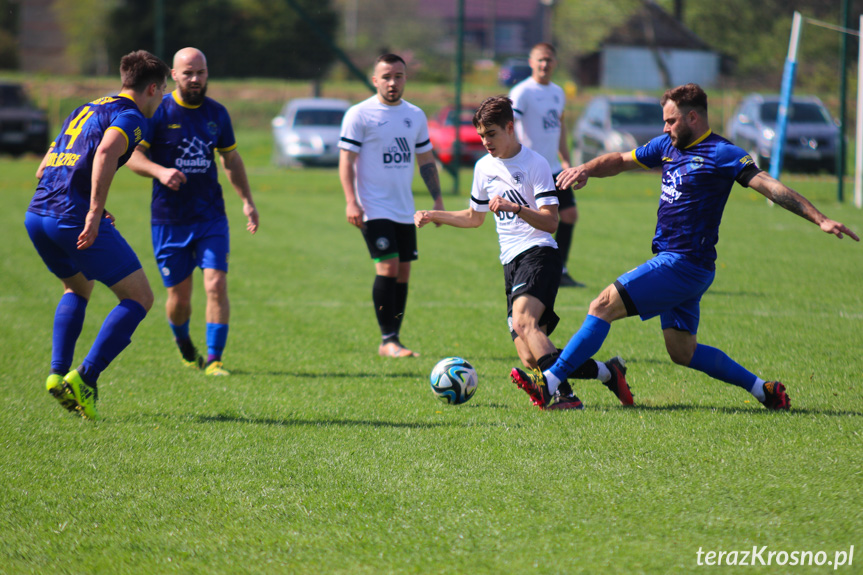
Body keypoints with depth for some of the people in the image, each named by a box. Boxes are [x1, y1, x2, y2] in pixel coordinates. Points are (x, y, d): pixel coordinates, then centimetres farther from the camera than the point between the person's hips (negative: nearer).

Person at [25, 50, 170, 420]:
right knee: (139, 298, 1)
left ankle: (58, 373, 15)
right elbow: (106, 152, -24)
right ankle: (85, 378, -10)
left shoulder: (84, 111, 26)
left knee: (78, 288, 32)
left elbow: (42, 170, 27)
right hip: (74, 218, -8)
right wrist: (95, 211, -27)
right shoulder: (130, 117, -1)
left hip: (36, 213, 8)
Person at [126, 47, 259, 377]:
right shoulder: (157, 112, -6)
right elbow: (132, 155, -10)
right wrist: (160, 171, -29)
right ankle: (184, 345, 34)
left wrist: (247, 200, 14)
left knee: (216, 284, -14)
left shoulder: (216, 113, 7)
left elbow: (231, 158, 19)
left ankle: (214, 359, -7)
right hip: (169, 221, -2)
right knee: (179, 296, 4)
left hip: (210, 217, 2)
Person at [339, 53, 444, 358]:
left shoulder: (415, 116, 12)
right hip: (374, 209, -6)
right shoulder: (359, 115, -5)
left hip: (405, 210, 6)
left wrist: (438, 199, 12)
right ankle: (388, 340, -12)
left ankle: (392, 341, 12)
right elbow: (346, 161, -7)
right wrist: (351, 201, -17)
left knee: (403, 273, 5)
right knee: (388, 267, -16)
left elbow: (426, 160, 19)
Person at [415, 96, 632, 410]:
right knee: (531, 359, -7)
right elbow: (475, 217, 31)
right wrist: (433, 216, 23)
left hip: (539, 254, -7)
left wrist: (515, 208, -27)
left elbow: (550, 221, -13)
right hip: (512, 263, 7)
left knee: (523, 321, -33)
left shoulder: (535, 164, -5)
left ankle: (563, 394, -38)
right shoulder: (484, 167, 16)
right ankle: (607, 371, -2)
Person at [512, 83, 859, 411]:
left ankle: (549, 383, -13)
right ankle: (763, 389, 18)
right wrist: (587, 169, 3)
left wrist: (819, 219, -24)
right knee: (682, 352, 11)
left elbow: (769, 186, -16)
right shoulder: (667, 145, 14)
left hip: (684, 265, -9)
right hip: (675, 265, 9)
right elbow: (622, 161, 23)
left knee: (603, 306, -13)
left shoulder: (721, 154, -10)